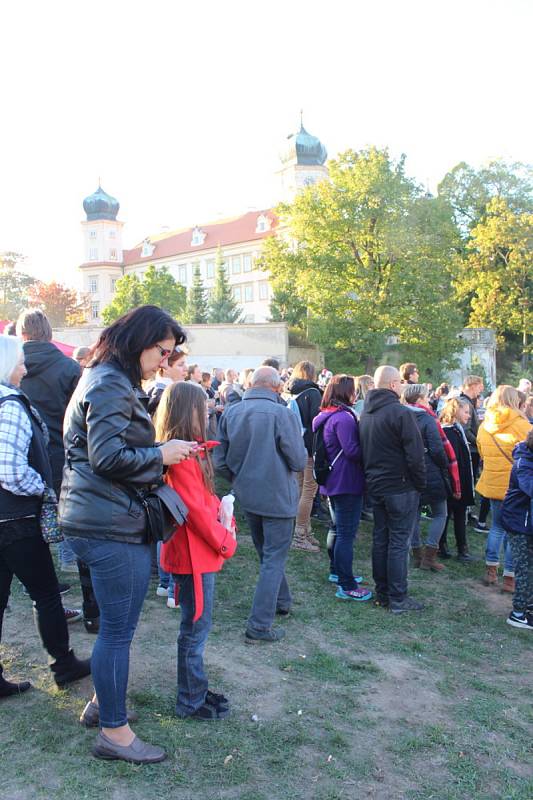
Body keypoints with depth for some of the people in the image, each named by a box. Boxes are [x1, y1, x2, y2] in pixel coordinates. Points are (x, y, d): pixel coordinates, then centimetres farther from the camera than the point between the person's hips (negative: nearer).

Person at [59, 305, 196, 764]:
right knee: (118, 629, 2)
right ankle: (114, 732, 17)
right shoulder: (110, 386, -16)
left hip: (113, 520, 10)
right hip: (111, 524, -10)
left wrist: (164, 452, 10)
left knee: (117, 625, 21)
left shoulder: (113, 382, 17)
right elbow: (107, 456, -22)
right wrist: (161, 455, -12)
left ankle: (102, 703, 38)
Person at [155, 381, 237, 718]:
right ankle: (191, 702, 21)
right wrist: (226, 542, -11)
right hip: (194, 554, -10)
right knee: (196, 629, 5)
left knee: (197, 626, 20)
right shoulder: (182, 455, -22)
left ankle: (196, 690, 35)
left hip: (201, 552, 10)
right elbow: (197, 510, -23)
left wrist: (225, 525, 0)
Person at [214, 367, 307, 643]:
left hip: (246, 496, 6)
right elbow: (298, 461, -15)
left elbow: (220, 459, 0)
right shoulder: (282, 414, -18)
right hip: (278, 497, -6)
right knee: (274, 559, 4)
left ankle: (281, 601, 41)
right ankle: (259, 626, 5)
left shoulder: (230, 413, -3)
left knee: (266, 554, 24)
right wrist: (302, 447, 7)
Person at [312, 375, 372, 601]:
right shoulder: (344, 417, -20)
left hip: (332, 481, 10)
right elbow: (352, 451, -24)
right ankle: (347, 587, 1)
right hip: (347, 482, -10)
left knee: (339, 528, 22)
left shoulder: (325, 416, 11)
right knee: (347, 533, -5)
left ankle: (336, 571, 35)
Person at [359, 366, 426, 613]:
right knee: (399, 542, 0)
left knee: (380, 539, 14)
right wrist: (420, 485, -6)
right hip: (401, 486, -8)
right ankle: (397, 599, 7)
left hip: (375, 485, 8)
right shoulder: (401, 413, -17)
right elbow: (415, 455, -17)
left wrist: (372, 477, 17)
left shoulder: (365, 413, 8)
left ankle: (382, 593, 23)